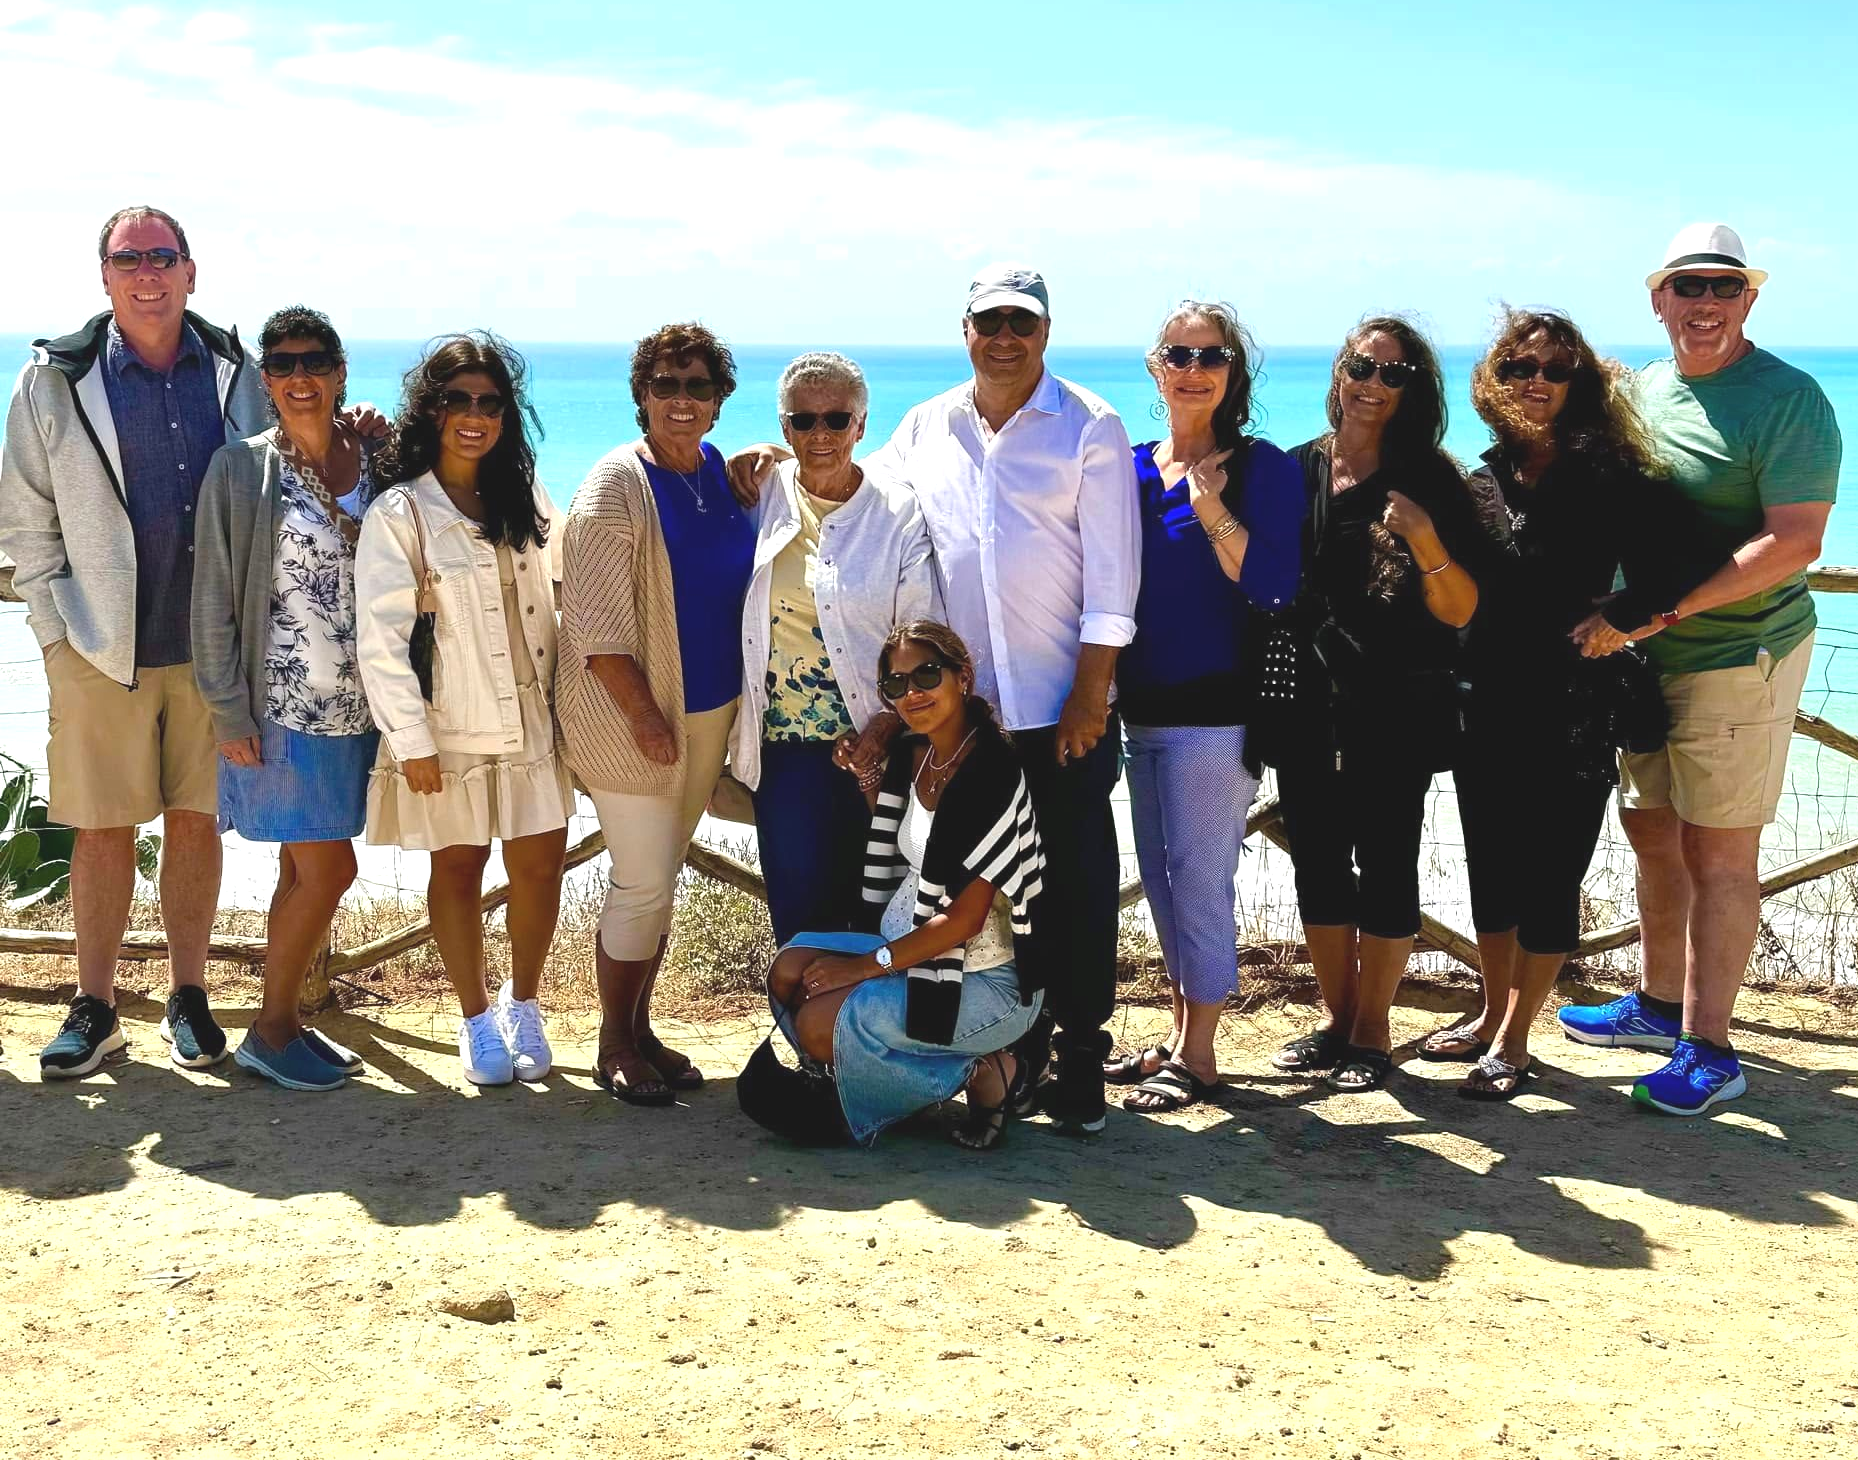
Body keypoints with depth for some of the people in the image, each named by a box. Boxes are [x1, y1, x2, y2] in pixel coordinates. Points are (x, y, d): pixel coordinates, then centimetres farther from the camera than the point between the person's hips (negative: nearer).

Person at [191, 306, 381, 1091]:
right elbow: (215, 598, -6)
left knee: (305, 871, 12)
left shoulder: (375, 463, 4)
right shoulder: (241, 469, -7)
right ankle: (271, 1031, 12)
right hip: (281, 705, -4)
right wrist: (229, 710, -9)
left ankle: (284, 1020, 25)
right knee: (328, 872, -5)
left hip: (357, 706, 5)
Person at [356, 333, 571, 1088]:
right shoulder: (398, 515, -9)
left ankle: (523, 1003, 27)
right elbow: (382, 639, -12)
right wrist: (410, 740, -14)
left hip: (531, 721, 4)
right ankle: (477, 1020, 25)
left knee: (539, 864, 4)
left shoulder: (526, 502, 5)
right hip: (450, 730, -3)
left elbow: (560, 594, 15)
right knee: (458, 868, 9)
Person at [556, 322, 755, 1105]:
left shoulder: (720, 475, 7)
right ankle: (614, 1048, 13)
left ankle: (640, 1028, 27)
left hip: (709, 712, 7)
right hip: (631, 717, -7)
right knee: (643, 883, -3)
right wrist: (644, 714, -19)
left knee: (660, 874, 15)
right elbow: (597, 623, -18)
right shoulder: (616, 485, -14)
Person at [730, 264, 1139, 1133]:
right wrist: (784, 460, 10)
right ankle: (1019, 1051, 22)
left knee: (1078, 883, 1)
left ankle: (1080, 1061, 12)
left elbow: (1112, 574, -6)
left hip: (1065, 710, -4)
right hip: (965, 706, 4)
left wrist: (1091, 692, -11)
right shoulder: (925, 429, 11)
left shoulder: (1090, 429, -1)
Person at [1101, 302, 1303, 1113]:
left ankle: (1197, 1055, 9)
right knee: (1161, 874, 13)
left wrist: (1213, 511, -24)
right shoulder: (1133, 467, 11)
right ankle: (1179, 1037, 26)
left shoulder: (1263, 467, -6)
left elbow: (1273, 586, -16)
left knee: (1200, 877, -3)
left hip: (1215, 709, -7)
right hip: (1144, 705, 7)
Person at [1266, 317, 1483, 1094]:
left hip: (1396, 713, -4)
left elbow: (1460, 611, -8)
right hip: (1308, 704, 4)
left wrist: (1426, 543, -23)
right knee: (1316, 862, 11)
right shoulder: (1298, 469, 5)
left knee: (1385, 864, 4)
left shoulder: (1429, 481, -5)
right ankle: (1337, 1018, 27)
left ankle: (1372, 1032, 17)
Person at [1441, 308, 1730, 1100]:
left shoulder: (1611, 481, -8)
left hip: (1573, 716, -5)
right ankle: (1492, 1014, 30)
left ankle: (1512, 1040, 14)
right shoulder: (1483, 483, 7)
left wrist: (1616, 618, -18)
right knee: (1490, 869, 14)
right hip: (1487, 709, 5)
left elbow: (1696, 560, -17)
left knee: (1549, 876, 3)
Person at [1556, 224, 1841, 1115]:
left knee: (1718, 854, -2)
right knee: (1650, 831, 16)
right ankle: (1660, 1003, 33)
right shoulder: (1639, 391, 9)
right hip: (1645, 658, 7)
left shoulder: (1787, 399, -13)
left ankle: (1709, 1050, 7)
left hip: (1738, 658, -7)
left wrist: (1661, 610, -26)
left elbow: (1794, 543, -22)